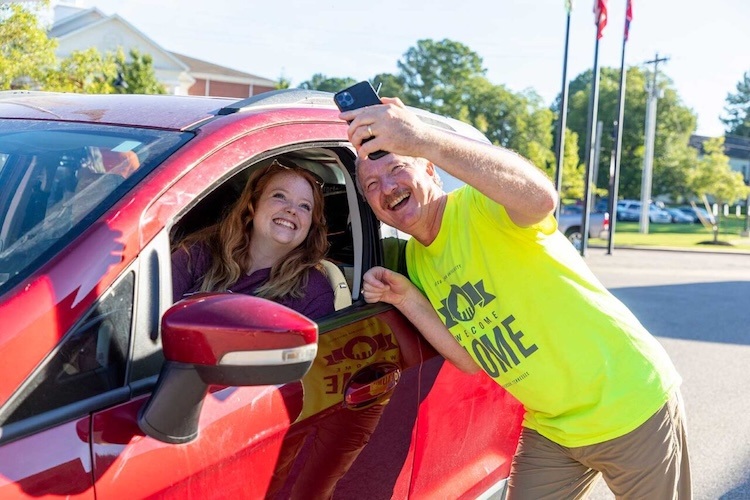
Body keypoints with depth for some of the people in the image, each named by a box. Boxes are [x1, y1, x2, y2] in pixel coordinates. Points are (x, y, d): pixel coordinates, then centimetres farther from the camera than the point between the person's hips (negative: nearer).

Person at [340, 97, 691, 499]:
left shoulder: (480, 206, -17)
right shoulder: (417, 262, 4)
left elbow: (540, 197, -42)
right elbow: (470, 360, 0)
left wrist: (424, 140, -50)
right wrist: (407, 299, -12)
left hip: (631, 406, -6)